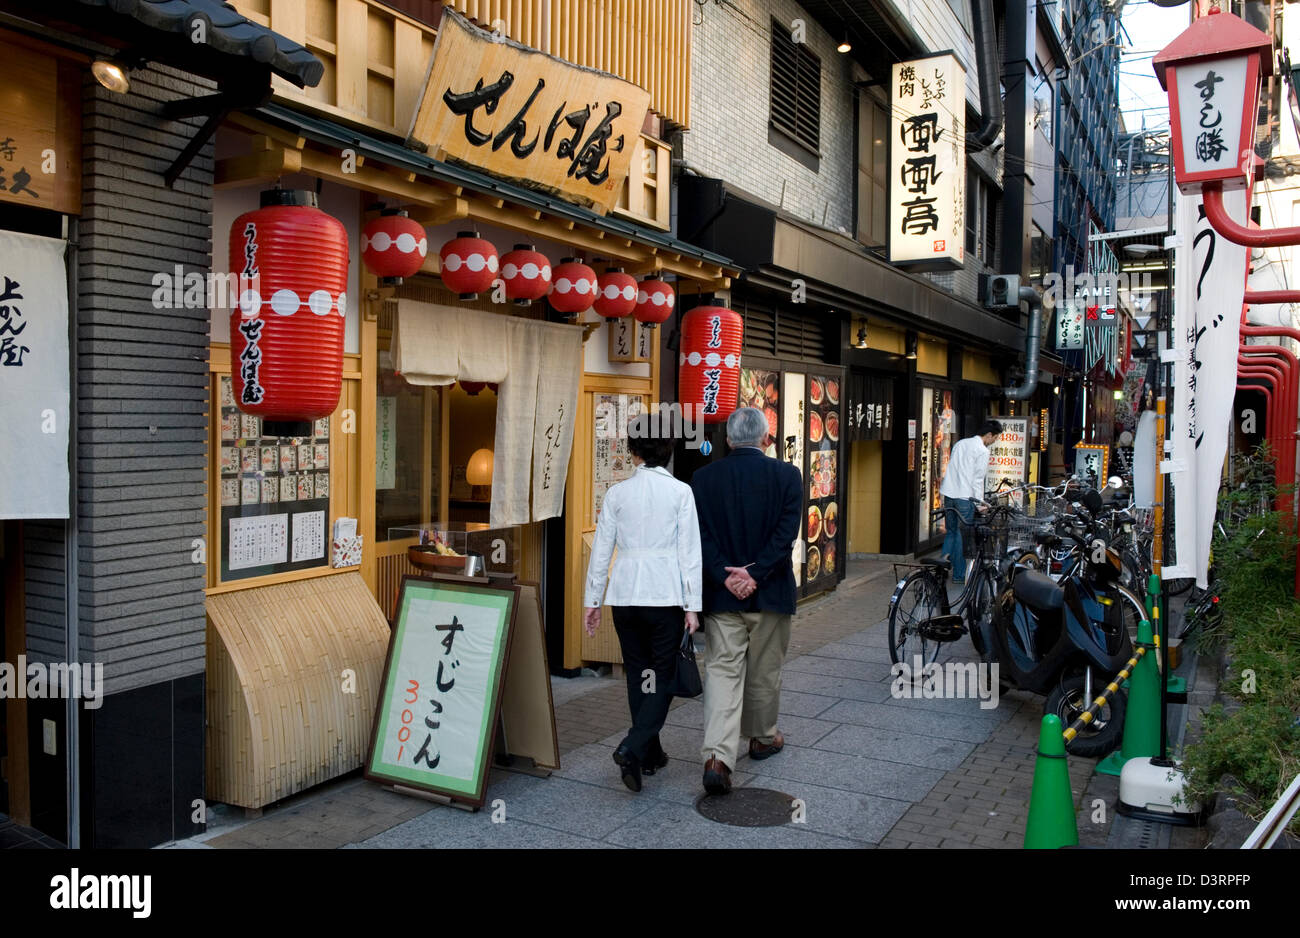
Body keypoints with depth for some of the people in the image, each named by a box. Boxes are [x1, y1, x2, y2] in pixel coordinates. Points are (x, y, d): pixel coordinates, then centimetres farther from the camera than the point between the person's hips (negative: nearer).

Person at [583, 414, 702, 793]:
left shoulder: (617, 493, 1)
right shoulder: (680, 491, -5)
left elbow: (601, 549, 3)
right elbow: (689, 551, -7)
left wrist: (591, 599, 11)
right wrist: (692, 605, -3)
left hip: (625, 593, 3)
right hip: (666, 592, -3)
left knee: (638, 674, 15)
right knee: (665, 675, 6)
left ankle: (649, 753, 25)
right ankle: (633, 748, -11)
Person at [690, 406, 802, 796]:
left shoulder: (703, 477, -1)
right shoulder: (787, 475, -5)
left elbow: (700, 535, -7)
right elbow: (786, 532, -13)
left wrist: (725, 576, -10)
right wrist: (755, 574, -14)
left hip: (721, 593, 1)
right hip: (770, 593, 0)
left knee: (722, 671, 2)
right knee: (765, 671, 16)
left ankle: (718, 757, -10)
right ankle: (763, 738, 34)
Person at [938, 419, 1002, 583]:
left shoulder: (960, 444, 16)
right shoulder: (982, 451, -7)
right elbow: (978, 478, -11)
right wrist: (979, 502, -7)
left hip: (948, 494, 7)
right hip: (965, 496, -7)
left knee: (951, 532, 15)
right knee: (962, 534, 0)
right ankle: (959, 574, 5)